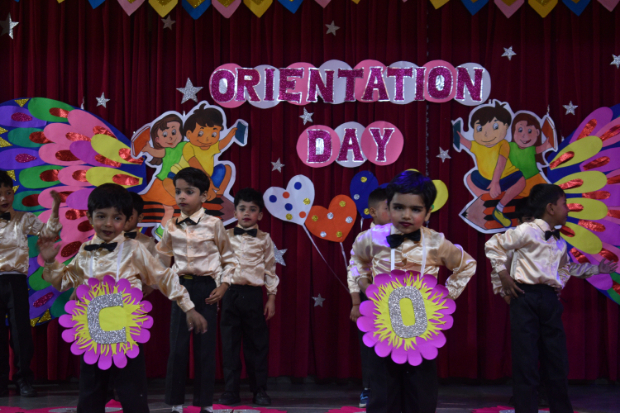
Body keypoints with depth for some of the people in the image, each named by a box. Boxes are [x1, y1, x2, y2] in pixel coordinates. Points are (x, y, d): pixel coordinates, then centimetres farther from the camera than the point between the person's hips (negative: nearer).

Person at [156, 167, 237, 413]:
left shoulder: (213, 224, -3)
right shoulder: (172, 227, 3)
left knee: (205, 346, 2)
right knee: (177, 346, 1)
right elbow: (162, 256, 19)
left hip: (206, 288, -2)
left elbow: (229, 259, 5)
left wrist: (223, 286, -4)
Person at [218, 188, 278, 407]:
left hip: (253, 295, -1)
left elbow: (270, 270, 6)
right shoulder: (225, 237, 6)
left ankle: (259, 390, 13)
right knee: (229, 344, 4)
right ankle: (230, 391, 10)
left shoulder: (264, 239, 4)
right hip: (229, 293, 1)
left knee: (257, 344, 4)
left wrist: (271, 298, 2)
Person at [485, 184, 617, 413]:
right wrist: (503, 275, -6)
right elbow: (492, 245, -3)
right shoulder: (527, 231, -8)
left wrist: (596, 269, 30)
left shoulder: (560, 243, 16)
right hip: (526, 297, -7)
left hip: (550, 299, 7)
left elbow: (567, 268, 33)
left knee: (557, 360, 9)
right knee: (526, 360, -5)